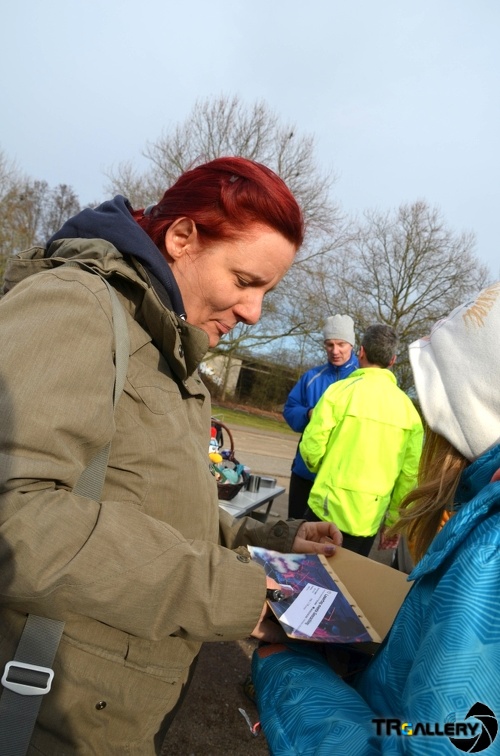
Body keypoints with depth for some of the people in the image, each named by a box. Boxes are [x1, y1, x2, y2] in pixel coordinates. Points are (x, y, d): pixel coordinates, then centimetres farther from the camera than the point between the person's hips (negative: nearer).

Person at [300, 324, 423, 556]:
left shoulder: (341, 390, -10)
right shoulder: (408, 408, 0)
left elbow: (312, 448, -11)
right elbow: (410, 474, 2)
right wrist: (392, 522, 14)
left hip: (328, 510, -3)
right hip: (369, 519, 3)